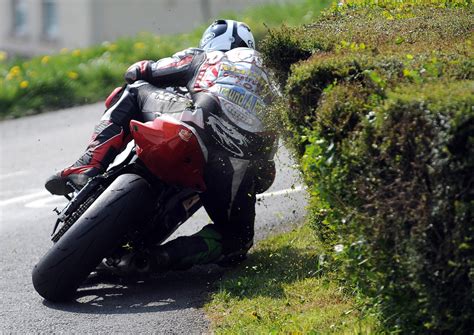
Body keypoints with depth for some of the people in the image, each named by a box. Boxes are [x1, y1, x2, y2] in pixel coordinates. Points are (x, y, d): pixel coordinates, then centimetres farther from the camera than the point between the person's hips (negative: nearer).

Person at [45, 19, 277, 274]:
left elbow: (137, 72, 28)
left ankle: (88, 167, 3)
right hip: (242, 164, 2)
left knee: (133, 91, 23)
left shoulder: (202, 57, 29)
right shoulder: (265, 84, 40)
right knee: (237, 239, 20)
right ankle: (164, 256, -9)